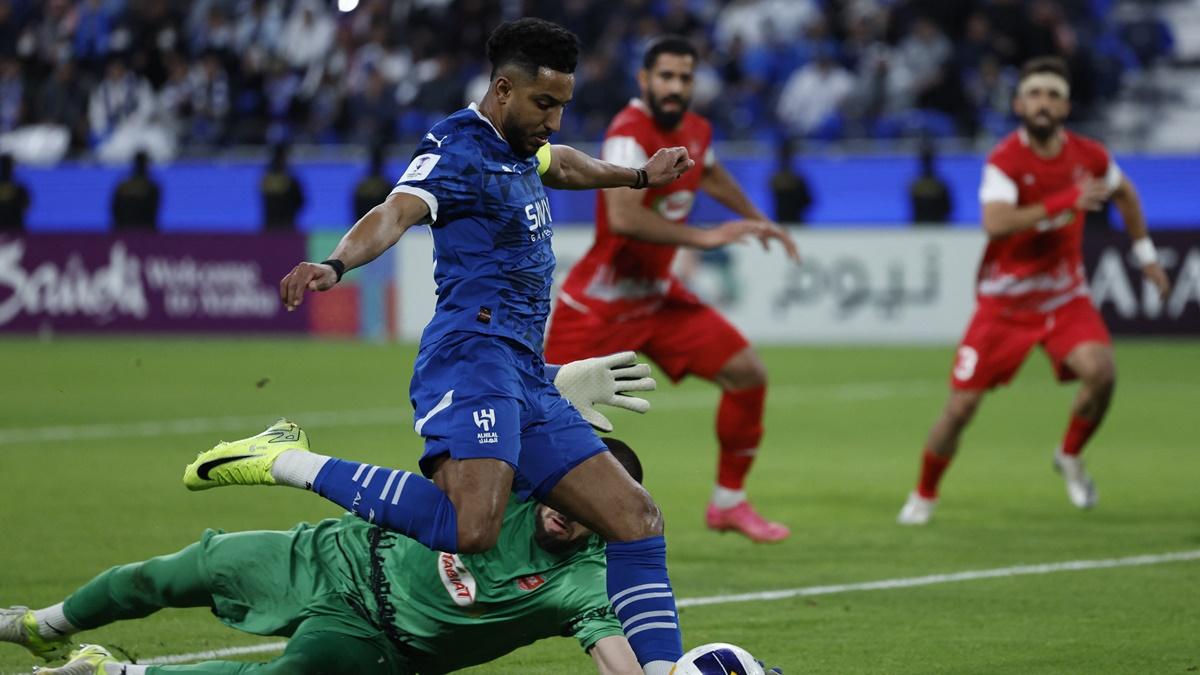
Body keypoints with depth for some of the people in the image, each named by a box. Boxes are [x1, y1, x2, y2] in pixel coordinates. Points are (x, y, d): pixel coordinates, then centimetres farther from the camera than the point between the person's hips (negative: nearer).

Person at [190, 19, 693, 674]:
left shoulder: (518, 147, 22)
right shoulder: (458, 147, -6)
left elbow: (559, 164, 48)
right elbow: (396, 212, -25)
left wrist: (637, 176, 64)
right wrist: (335, 264, -45)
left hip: (529, 377, 10)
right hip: (474, 353, -10)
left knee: (636, 517, 7)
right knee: (470, 530, -31)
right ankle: (287, 464, -20)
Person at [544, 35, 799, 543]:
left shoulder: (696, 130, 3)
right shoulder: (630, 135, -24)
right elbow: (622, 219, -39)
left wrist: (756, 219, 28)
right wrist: (703, 238, -35)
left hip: (657, 296, 7)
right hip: (598, 304, -7)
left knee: (747, 374, 0)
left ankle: (728, 502, 13)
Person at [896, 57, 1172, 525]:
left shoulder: (1088, 156, -5)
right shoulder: (1005, 161, -18)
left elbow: (1124, 193, 19)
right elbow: (995, 223, -37)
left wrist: (1146, 255, 19)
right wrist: (1064, 202, -41)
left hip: (1064, 296, 3)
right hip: (1004, 302, -3)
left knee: (1101, 371, -24)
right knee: (961, 406, -5)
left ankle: (1070, 458, 4)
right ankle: (924, 495, 19)